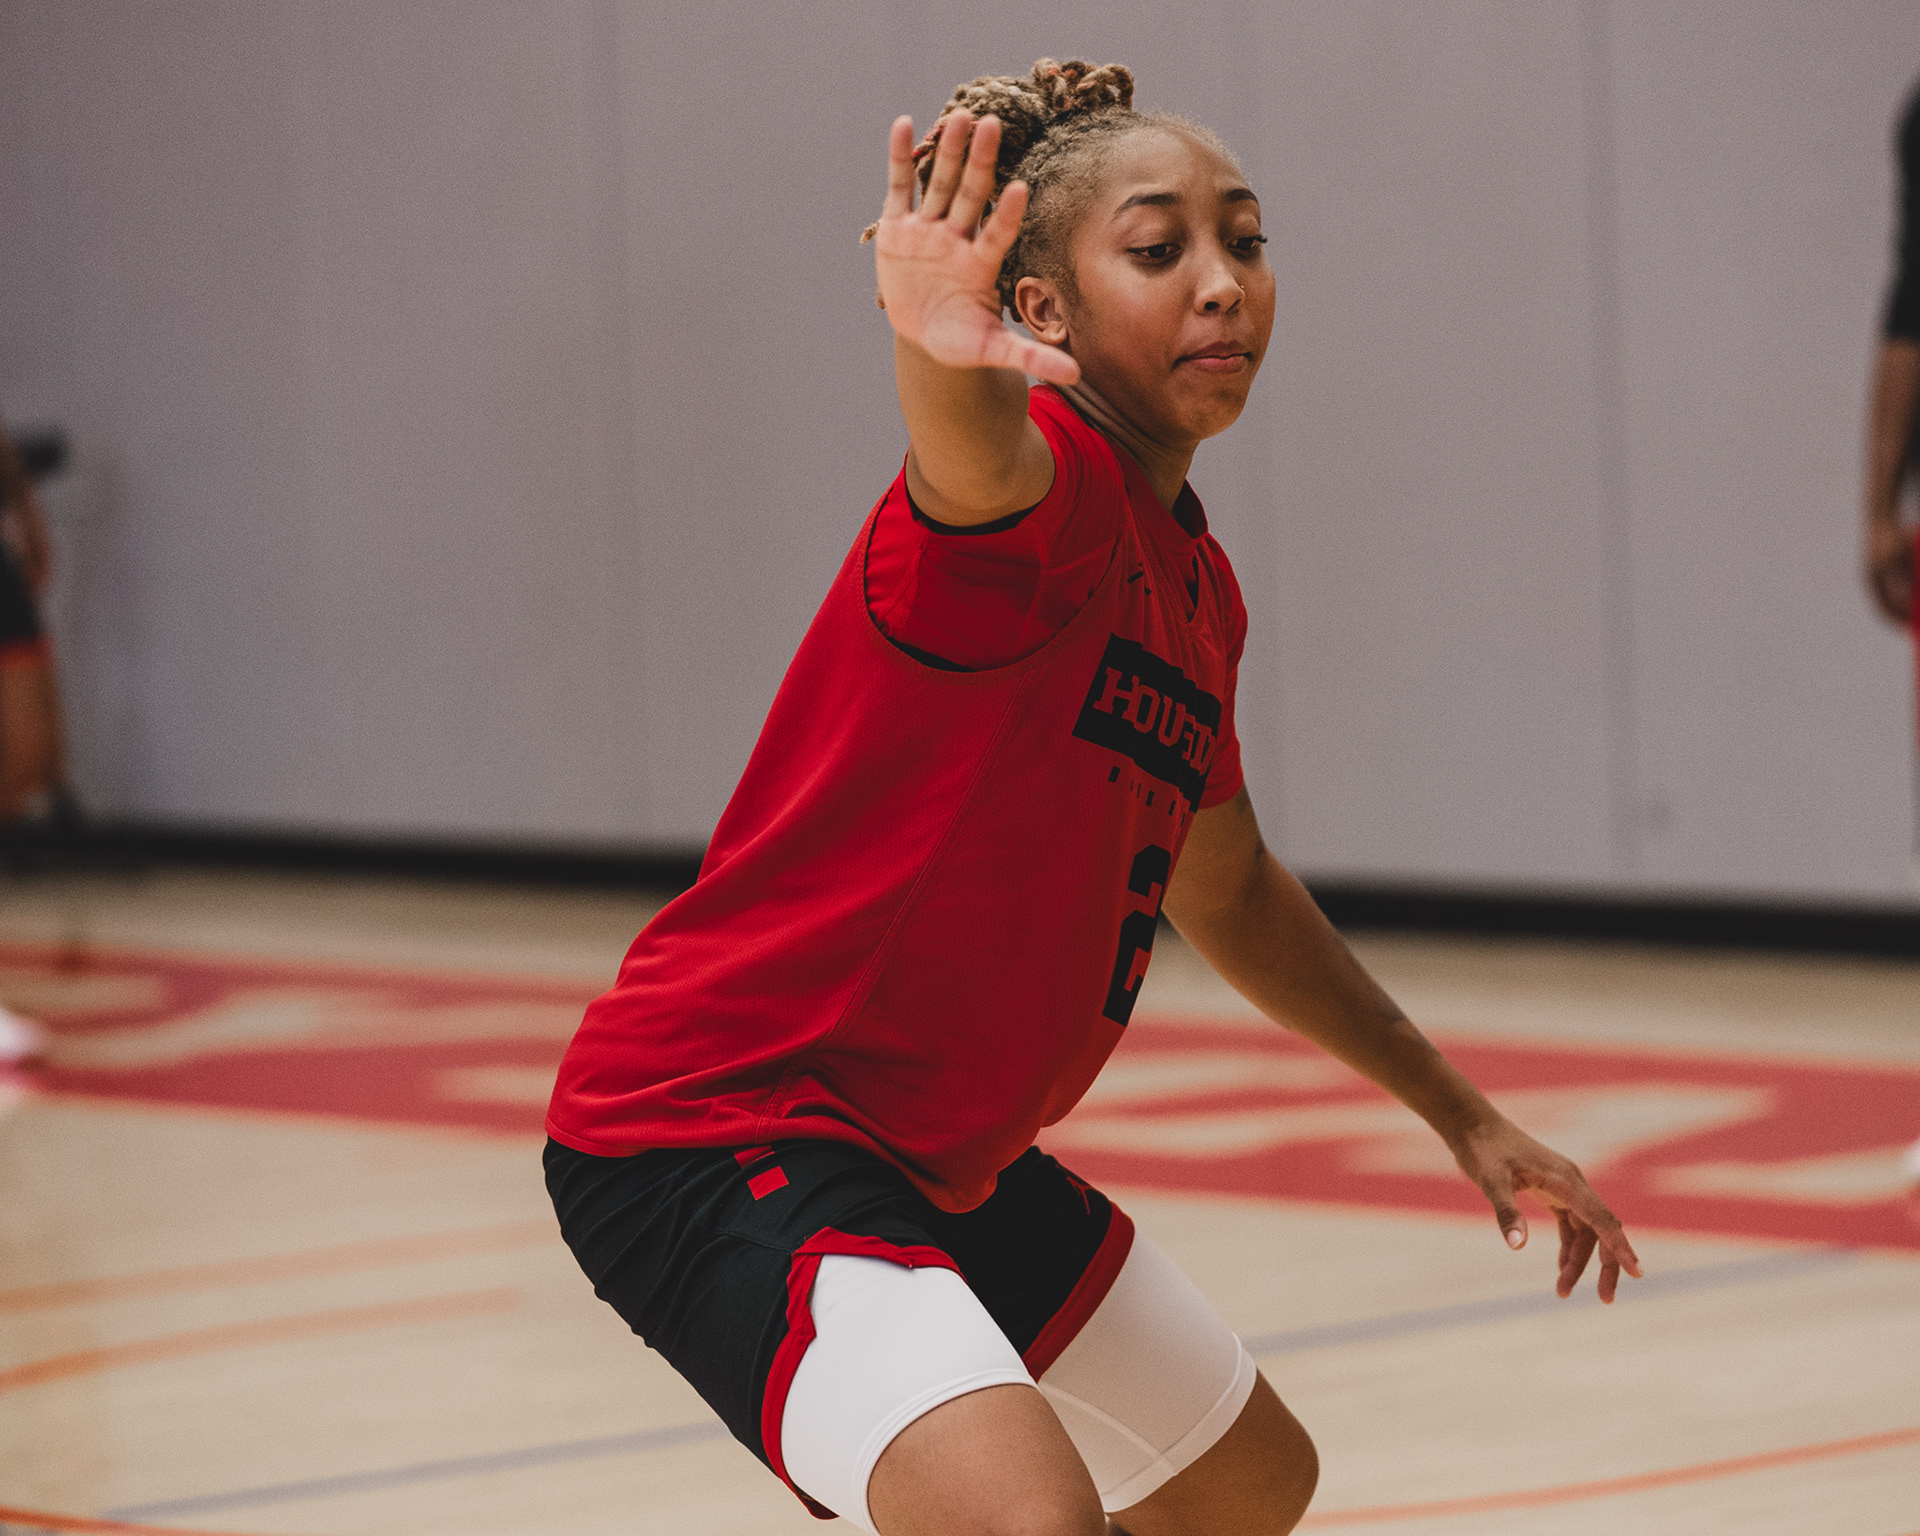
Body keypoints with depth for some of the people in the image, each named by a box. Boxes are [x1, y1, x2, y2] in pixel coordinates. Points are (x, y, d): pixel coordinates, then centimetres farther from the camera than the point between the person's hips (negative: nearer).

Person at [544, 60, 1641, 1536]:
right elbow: (978, 465, -45)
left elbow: (1224, 891, 27)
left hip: (939, 1162, 10)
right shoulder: (1049, 481, -18)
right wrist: (946, 362, -68)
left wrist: (1463, 1114, 31)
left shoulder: (1195, 589, 10)